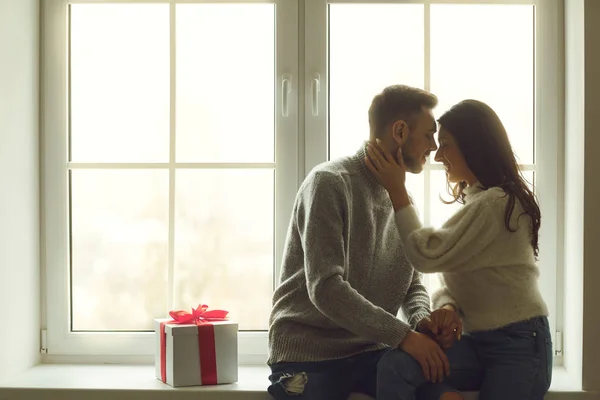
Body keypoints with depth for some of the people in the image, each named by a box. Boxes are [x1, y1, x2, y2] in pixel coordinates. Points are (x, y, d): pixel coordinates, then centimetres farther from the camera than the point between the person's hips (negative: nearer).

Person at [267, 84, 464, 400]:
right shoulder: (329, 183, -12)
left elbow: (412, 284, 12)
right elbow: (325, 288, -21)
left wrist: (422, 319, -11)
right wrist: (404, 335, -24)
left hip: (370, 351, 5)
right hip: (308, 352, -5)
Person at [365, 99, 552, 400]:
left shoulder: (496, 203, -14)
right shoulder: (475, 201, 15)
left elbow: (427, 255, -18)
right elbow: (452, 276, 12)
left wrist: (396, 190, -12)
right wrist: (447, 307, -9)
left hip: (518, 344, -7)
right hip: (478, 340, 7)